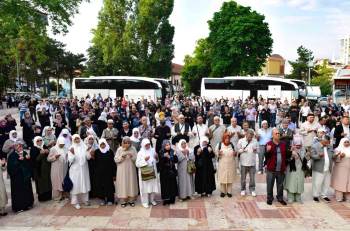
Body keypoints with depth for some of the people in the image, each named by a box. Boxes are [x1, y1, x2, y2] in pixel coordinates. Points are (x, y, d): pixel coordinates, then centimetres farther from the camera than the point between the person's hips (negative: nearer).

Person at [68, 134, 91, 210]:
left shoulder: (84, 147, 2)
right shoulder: (71, 148, -5)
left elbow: (88, 157, 0)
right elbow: (70, 160, -11)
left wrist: (88, 152, -18)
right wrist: (72, 153, -27)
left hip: (84, 169, 3)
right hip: (75, 169, -3)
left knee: (85, 184, 10)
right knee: (76, 185, -1)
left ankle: (85, 199, 23)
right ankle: (76, 202, 6)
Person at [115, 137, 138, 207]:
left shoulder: (133, 149, -2)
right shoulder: (119, 149, -4)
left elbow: (137, 159, -2)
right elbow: (116, 159, -5)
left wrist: (132, 157, -20)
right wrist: (122, 157, -20)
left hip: (131, 170, 1)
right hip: (122, 170, -1)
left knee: (131, 183, 7)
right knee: (123, 184, 1)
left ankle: (131, 200, 20)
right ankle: (123, 201, 14)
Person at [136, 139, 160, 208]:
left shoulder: (153, 151, 2)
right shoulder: (140, 153, -9)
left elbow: (156, 161, 14)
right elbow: (137, 164, -14)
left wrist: (156, 157, -7)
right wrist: (144, 160, -24)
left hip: (152, 172, 4)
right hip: (144, 173, -4)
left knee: (153, 185, 12)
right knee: (145, 187, 2)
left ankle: (152, 199, 30)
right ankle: (145, 201, 15)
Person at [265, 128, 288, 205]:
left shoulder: (283, 144, 7)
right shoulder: (269, 144, -5)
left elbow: (286, 155, 13)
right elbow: (266, 156, -9)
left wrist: (285, 165, 2)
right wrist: (268, 151, -28)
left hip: (281, 169, 3)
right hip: (271, 169, -3)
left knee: (280, 185, 14)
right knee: (270, 185, 6)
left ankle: (280, 198, 29)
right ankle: (269, 198, 20)